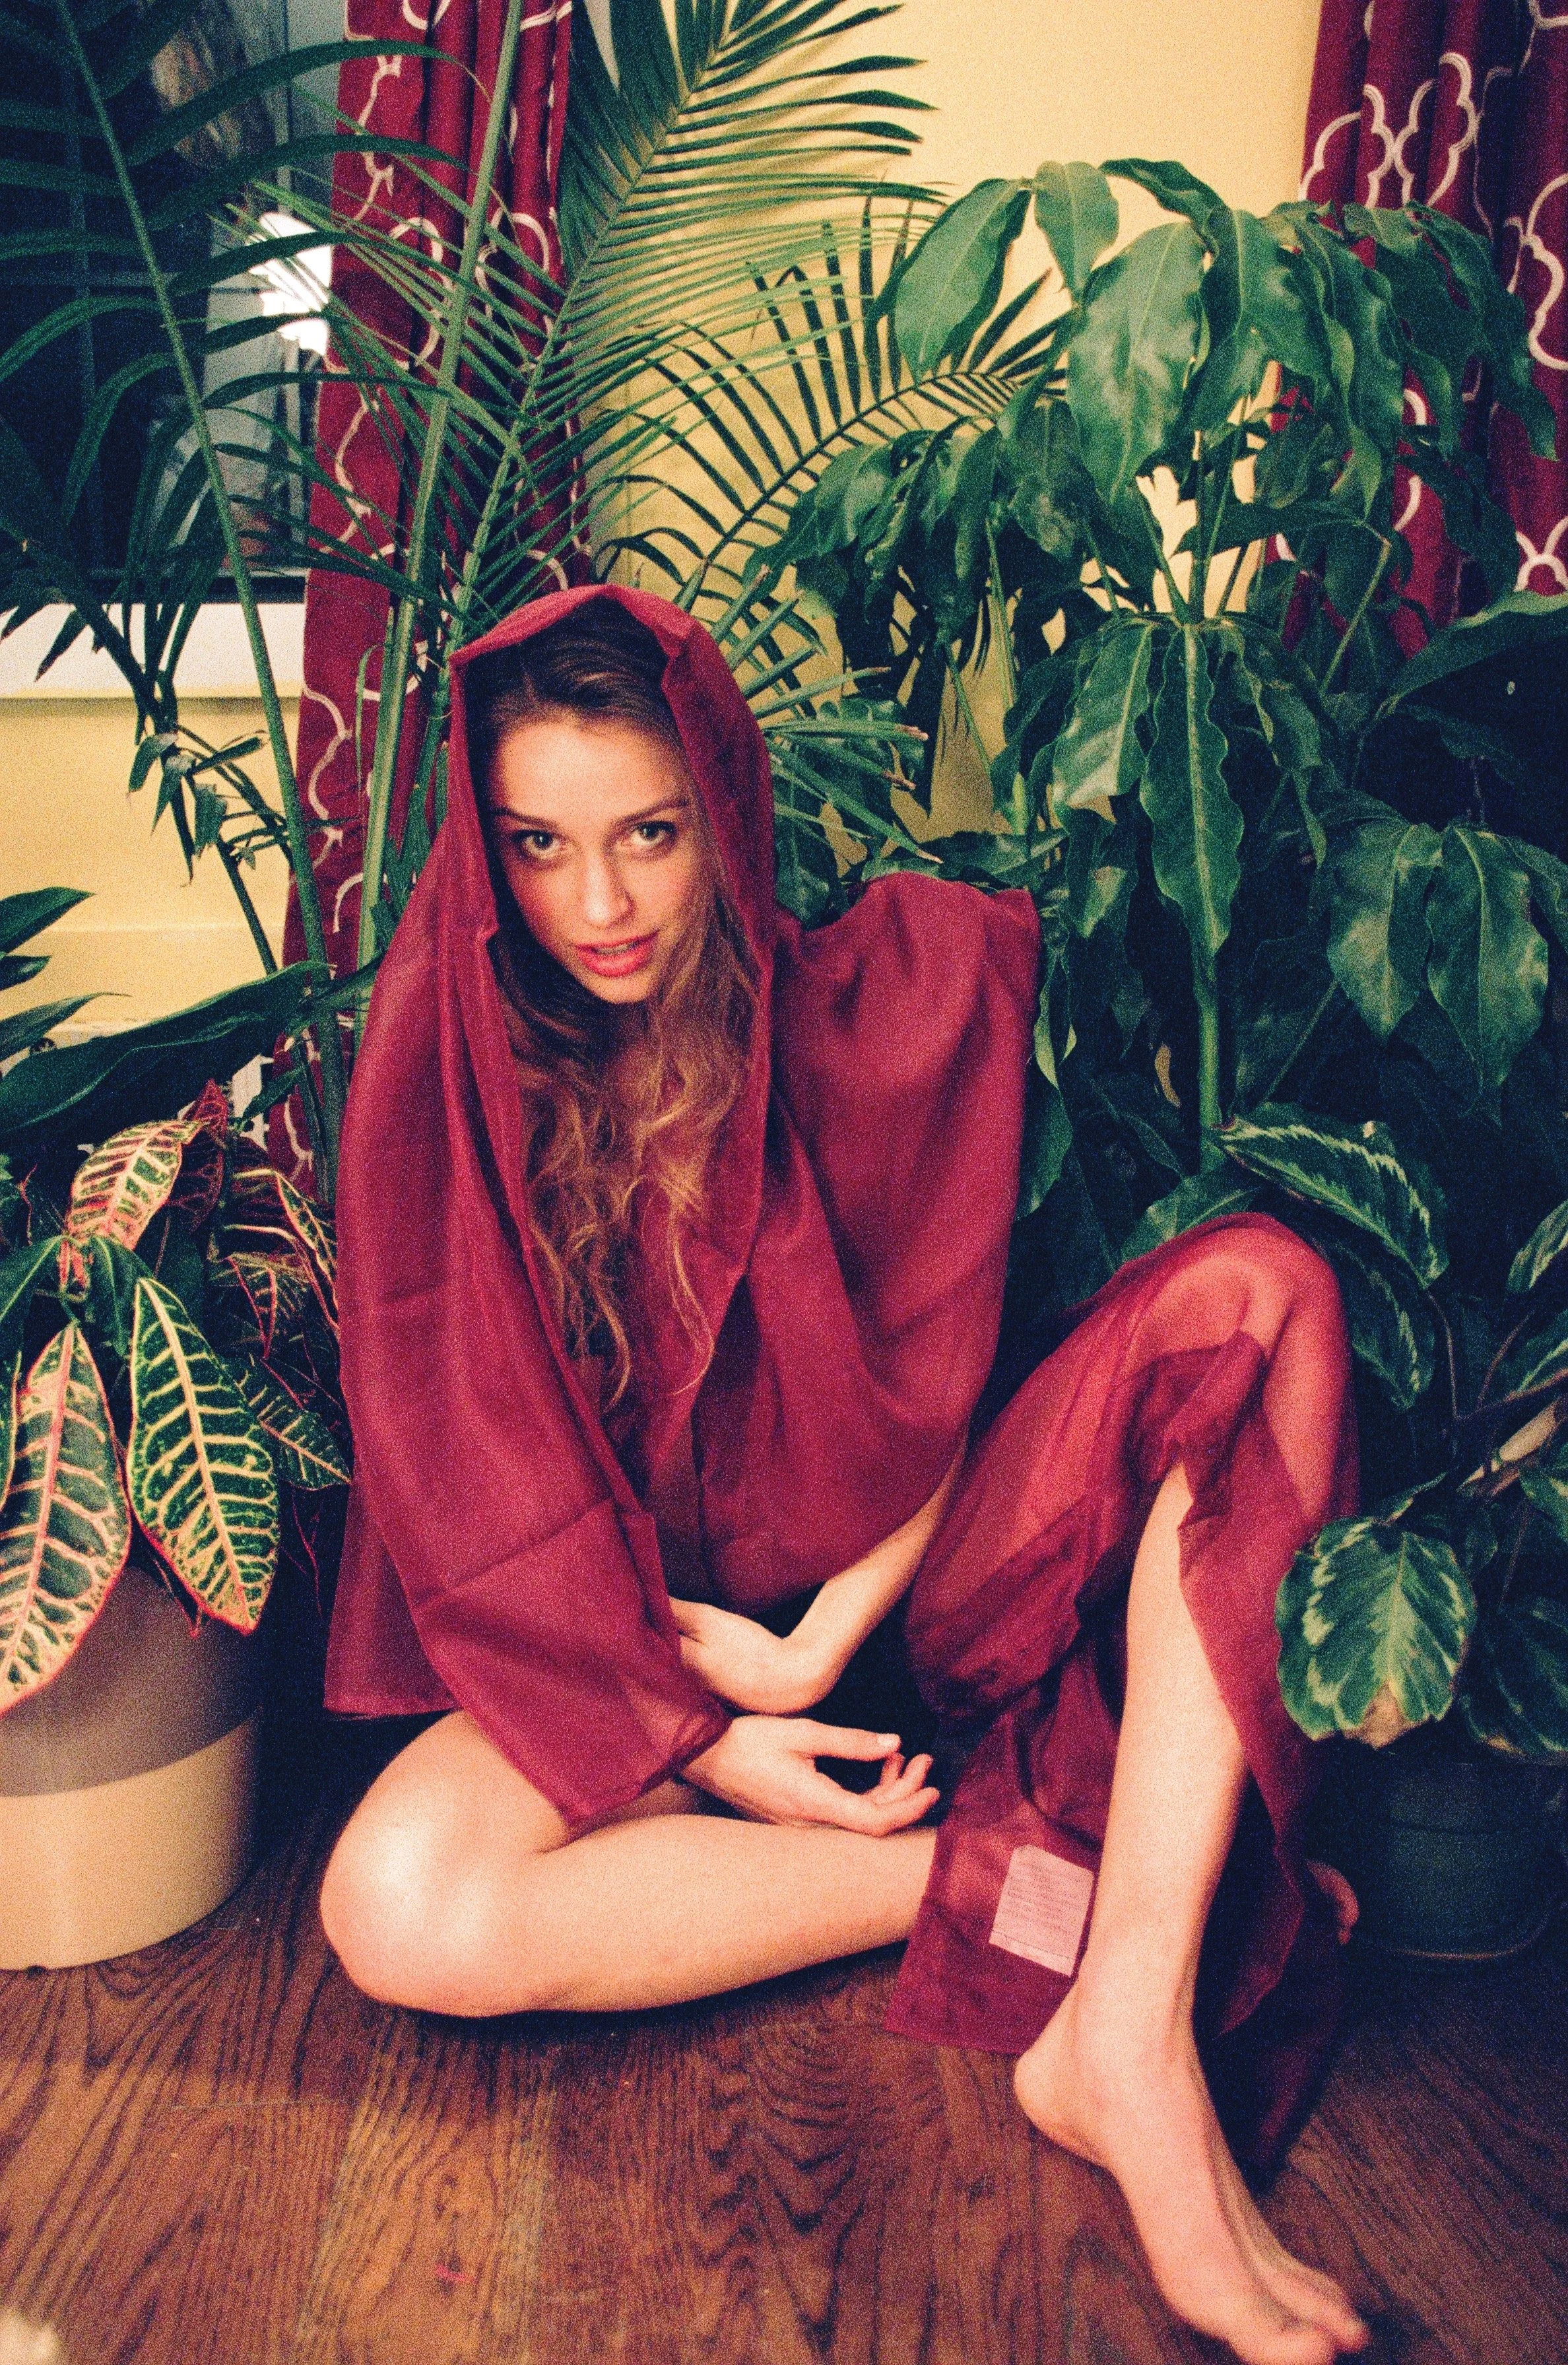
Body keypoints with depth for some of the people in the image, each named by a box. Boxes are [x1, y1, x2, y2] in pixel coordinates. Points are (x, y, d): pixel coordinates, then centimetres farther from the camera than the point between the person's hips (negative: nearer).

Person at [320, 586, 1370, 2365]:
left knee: (1253, 1290, -22)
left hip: (881, 1581, 1)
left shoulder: (887, 1000, -5)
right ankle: (1029, 1884, -18)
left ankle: (1133, 2038, -32)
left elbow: (935, 1371, -4)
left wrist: (815, 1644, -15)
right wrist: (700, 1731, -15)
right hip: (612, 1631, 0)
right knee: (395, 1910, -32)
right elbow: (462, 1464, -8)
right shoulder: (444, 1069, -7)